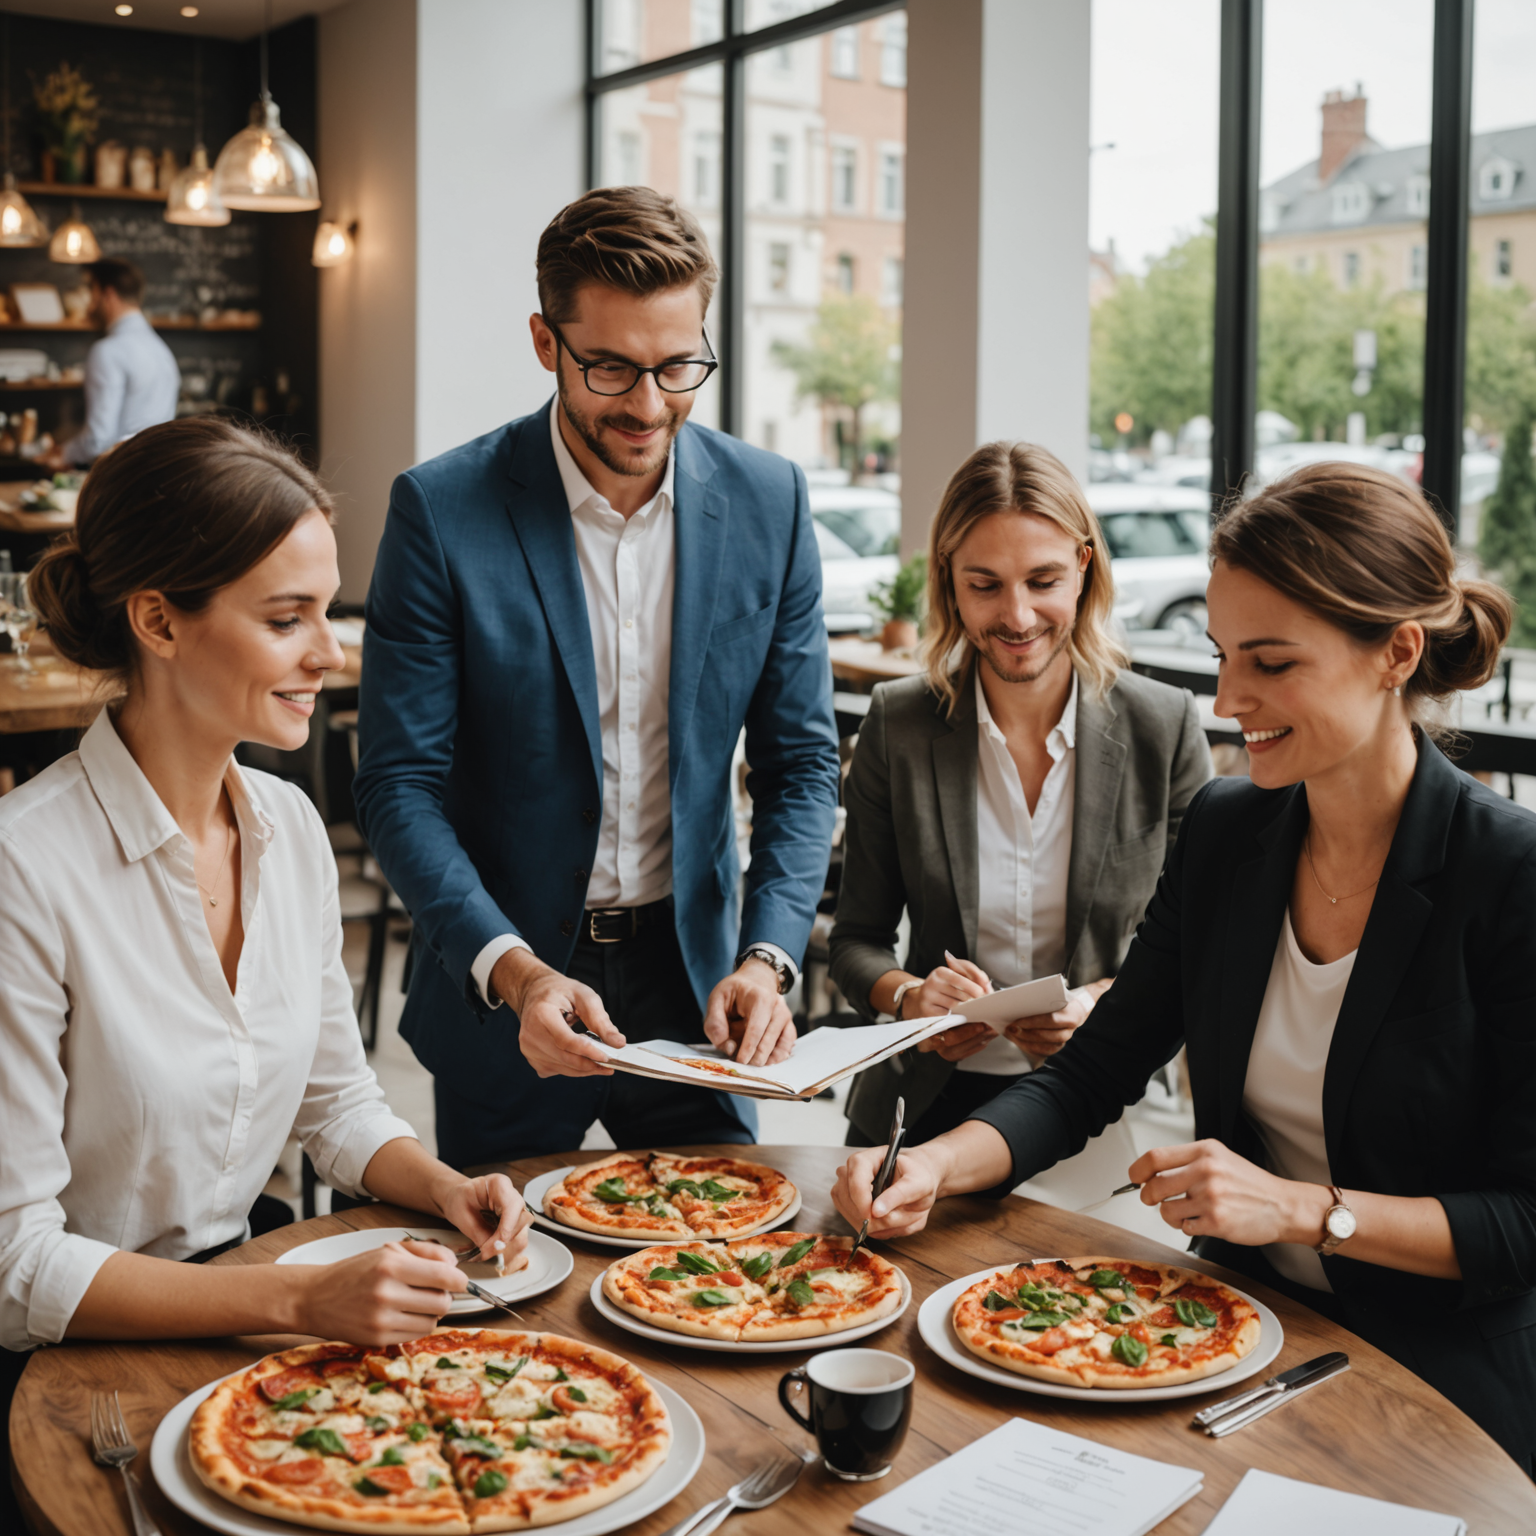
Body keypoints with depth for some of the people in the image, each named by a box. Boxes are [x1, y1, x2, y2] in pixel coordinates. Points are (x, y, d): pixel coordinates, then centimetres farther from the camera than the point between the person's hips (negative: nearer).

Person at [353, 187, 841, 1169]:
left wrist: (766, 958, -14)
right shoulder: (443, 510, -13)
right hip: (498, 989, -2)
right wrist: (511, 969, -25)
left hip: (691, 978, 3)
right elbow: (401, 784, -12)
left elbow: (801, 762, 0)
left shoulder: (768, 501, -5)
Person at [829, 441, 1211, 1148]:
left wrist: (1106, 1004, -14)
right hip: (930, 1107, 1)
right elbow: (857, 938, 7)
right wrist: (907, 997, -15)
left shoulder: (1165, 726, -2)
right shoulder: (897, 725, 0)